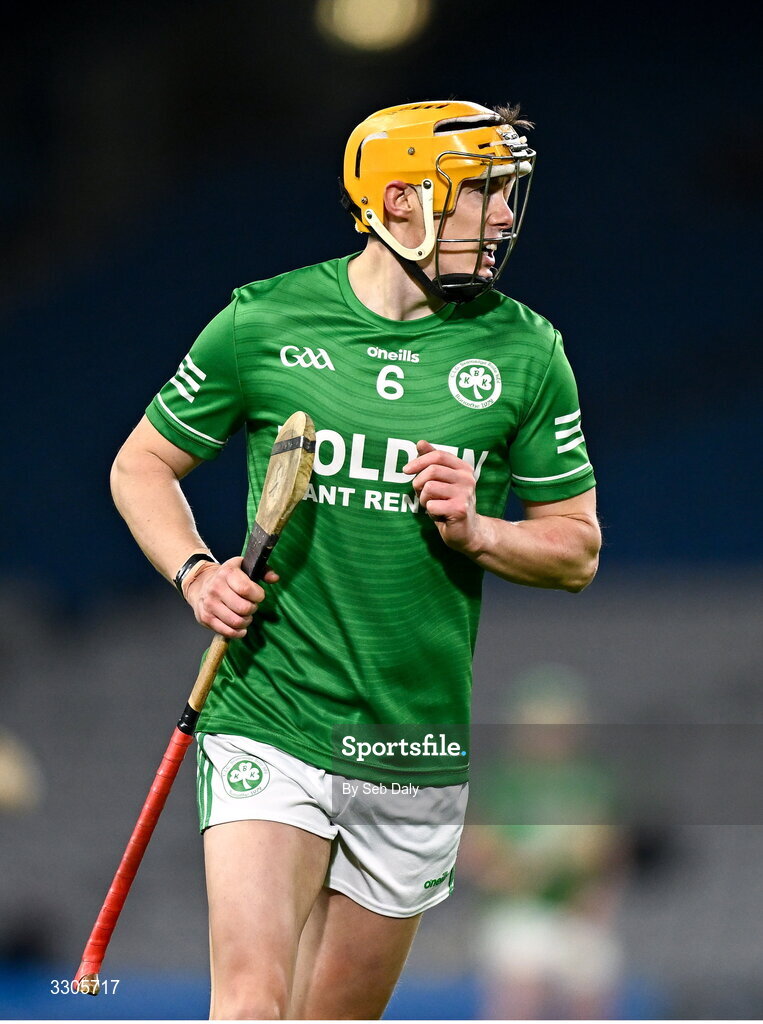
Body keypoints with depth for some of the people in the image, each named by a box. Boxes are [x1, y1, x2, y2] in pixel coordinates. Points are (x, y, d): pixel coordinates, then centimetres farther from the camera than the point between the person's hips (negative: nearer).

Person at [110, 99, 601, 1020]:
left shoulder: (523, 351, 4)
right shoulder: (264, 322, -1)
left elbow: (576, 548, 10)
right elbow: (141, 467, 11)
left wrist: (475, 531, -10)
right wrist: (197, 573, -7)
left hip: (419, 752, 3)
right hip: (269, 726, -3)